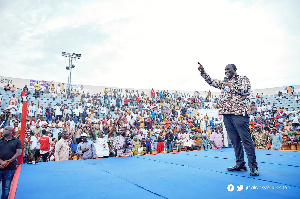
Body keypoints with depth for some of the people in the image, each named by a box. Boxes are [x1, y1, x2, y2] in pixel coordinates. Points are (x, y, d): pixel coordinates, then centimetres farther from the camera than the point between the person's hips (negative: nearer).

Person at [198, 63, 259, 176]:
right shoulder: (224, 82, 24)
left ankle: (253, 166, 0)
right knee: (235, 140, 7)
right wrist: (202, 72, 16)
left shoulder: (243, 79, 8)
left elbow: (246, 90, -9)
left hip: (239, 113, -5)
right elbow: (211, 81, 23)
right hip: (226, 115, 6)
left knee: (246, 140, -7)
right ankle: (240, 164, 15)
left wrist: (231, 86, -5)